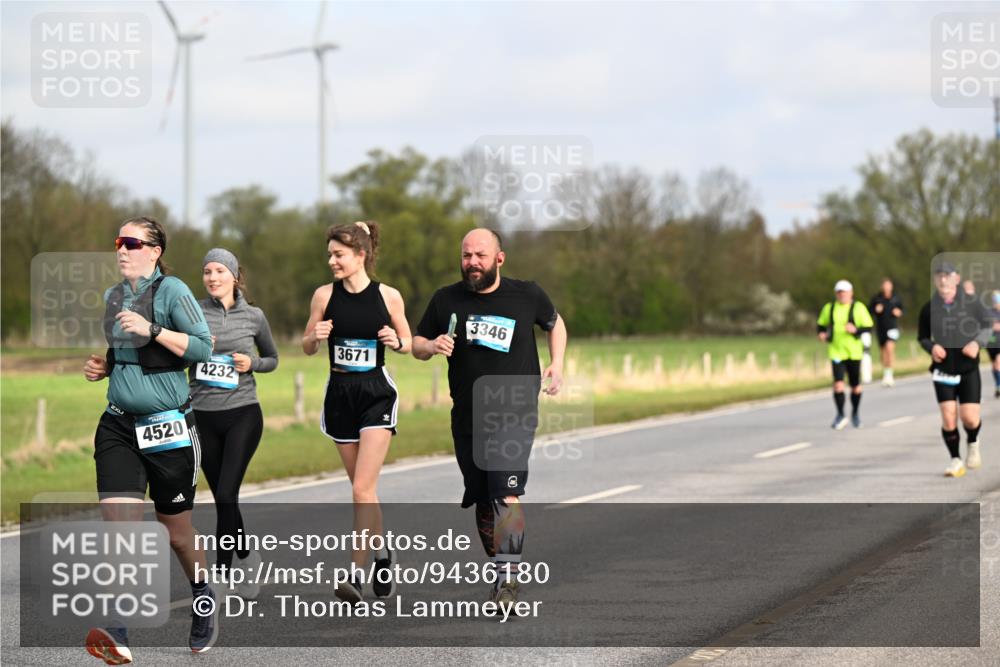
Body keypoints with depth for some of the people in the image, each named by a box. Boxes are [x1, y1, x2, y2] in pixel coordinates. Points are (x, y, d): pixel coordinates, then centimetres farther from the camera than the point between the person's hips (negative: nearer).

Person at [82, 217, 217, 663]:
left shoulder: (171, 291, -8)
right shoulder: (111, 297, 12)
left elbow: (203, 347, -15)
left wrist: (152, 329, -22)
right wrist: (101, 367, 7)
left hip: (168, 426, -4)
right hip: (118, 426, 5)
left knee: (176, 533, 9)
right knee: (120, 526, -13)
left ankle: (203, 600, 38)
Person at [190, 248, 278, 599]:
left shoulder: (253, 316, 3)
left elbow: (272, 359, 15)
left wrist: (252, 363, -5)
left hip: (242, 415, -2)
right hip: (203, 417, 2)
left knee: (226, 494, -14)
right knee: (222, 499, 8)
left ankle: (222, 568, -3)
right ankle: (246, 556, 25)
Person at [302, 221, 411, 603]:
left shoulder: (388, 297, -4)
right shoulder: (325, 295, 1)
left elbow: (409, 343, 8)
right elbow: (307, 348, 8)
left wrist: (397, 342, -14)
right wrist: (316, 336, -13)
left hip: (376, 395, -3)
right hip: (340, 394, 3)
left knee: (363, 488, -14)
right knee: (362, 488, 12)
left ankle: (356, 575, -17)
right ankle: (383, 554, 33)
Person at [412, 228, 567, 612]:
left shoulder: (527, 296, 0)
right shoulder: (446, 300, 3)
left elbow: (554, 323, 20)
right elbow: (417, 346, 12)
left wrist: (556, 363, 6)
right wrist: (432, 346, -11)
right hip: (467, 417, 3)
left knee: (507, 494, -19)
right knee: (483, 501, 10)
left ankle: (507, 579, -23)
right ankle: (498, 567, 24)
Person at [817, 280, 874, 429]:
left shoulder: (859, 307, -1)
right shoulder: (829, 308, 7)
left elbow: (869, 327, -3)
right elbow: (821, 324, 20)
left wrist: (856, 330, -21)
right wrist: (822, 333, -2)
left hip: (854, 352, -1)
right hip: (836, 351, 1)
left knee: (856, 386, 7)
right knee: (838, 383, -14)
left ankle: (856, 412, 30)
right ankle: (840, 415, -3)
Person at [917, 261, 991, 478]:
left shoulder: (971, 303, -6)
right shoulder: (929, 309, -3)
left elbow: (988, 324, 8)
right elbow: (922, 337, 9)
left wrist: (977, 342, -11)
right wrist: (931, 347, -12)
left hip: (968, 369, -1)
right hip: (943, 369, 1)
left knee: (970, 418, -5)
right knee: (948, 417, -9)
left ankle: (973, 444, 30)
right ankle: (956, 460, 10)